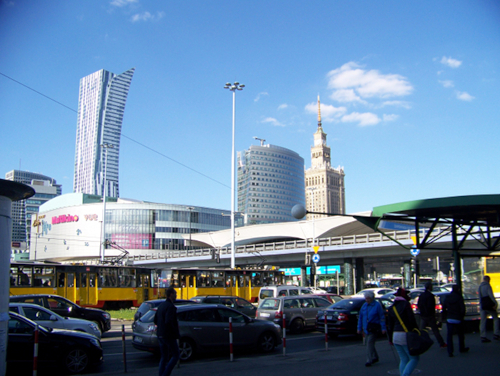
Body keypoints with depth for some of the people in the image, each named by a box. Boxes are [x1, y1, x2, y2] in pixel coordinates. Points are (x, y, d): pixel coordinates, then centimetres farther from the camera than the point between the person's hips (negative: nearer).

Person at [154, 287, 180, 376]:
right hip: (169, 335, -8)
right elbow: (168, 322, -28)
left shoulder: (161, 305, 10)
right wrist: (175, 331, -14)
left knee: (164, 357, 15)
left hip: (160, 335, 8)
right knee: (175, 356, 3)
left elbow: (155, 321, 15)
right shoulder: (170, 306, -17)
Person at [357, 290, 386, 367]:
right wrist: (359, 328, 11)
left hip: (374, 328, -6)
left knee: (370, 343, -13)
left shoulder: (377, 305, -7)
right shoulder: (364, 305, 10)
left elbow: (382, 317, -7)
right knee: (370, 343, 14)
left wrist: (383, 328, -12)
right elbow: (360, 317, 13)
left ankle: (369, 360, -11)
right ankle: (375, 357, 31)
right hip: (366, 328, 7)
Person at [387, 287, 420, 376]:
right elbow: (412, 320, -11)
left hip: (395, 335, 7)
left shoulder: (391, 308, 11)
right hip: (405, 335, -7)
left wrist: (390, 339, 21)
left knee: (403, 359, 13)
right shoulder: (405, 304, -8)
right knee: (414, 358, 0)